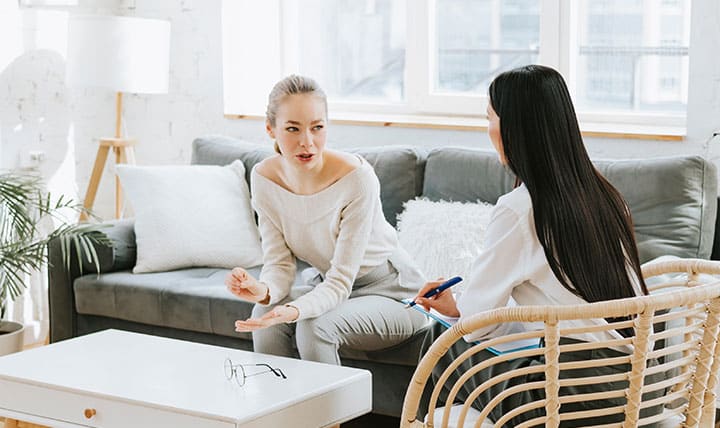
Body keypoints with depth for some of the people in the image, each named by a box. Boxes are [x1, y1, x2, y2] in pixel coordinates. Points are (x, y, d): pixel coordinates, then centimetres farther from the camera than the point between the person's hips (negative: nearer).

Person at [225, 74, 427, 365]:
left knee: (314, 325, -30)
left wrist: (296, 310, -45)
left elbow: (341, 280, -26)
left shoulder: (357, 177, -27)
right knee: (265, 314, -22)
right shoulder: (264, 178, -11)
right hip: (329, 285, 5)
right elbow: (280, 264, -9)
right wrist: (264, 291, -33)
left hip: (391, 294, -5)